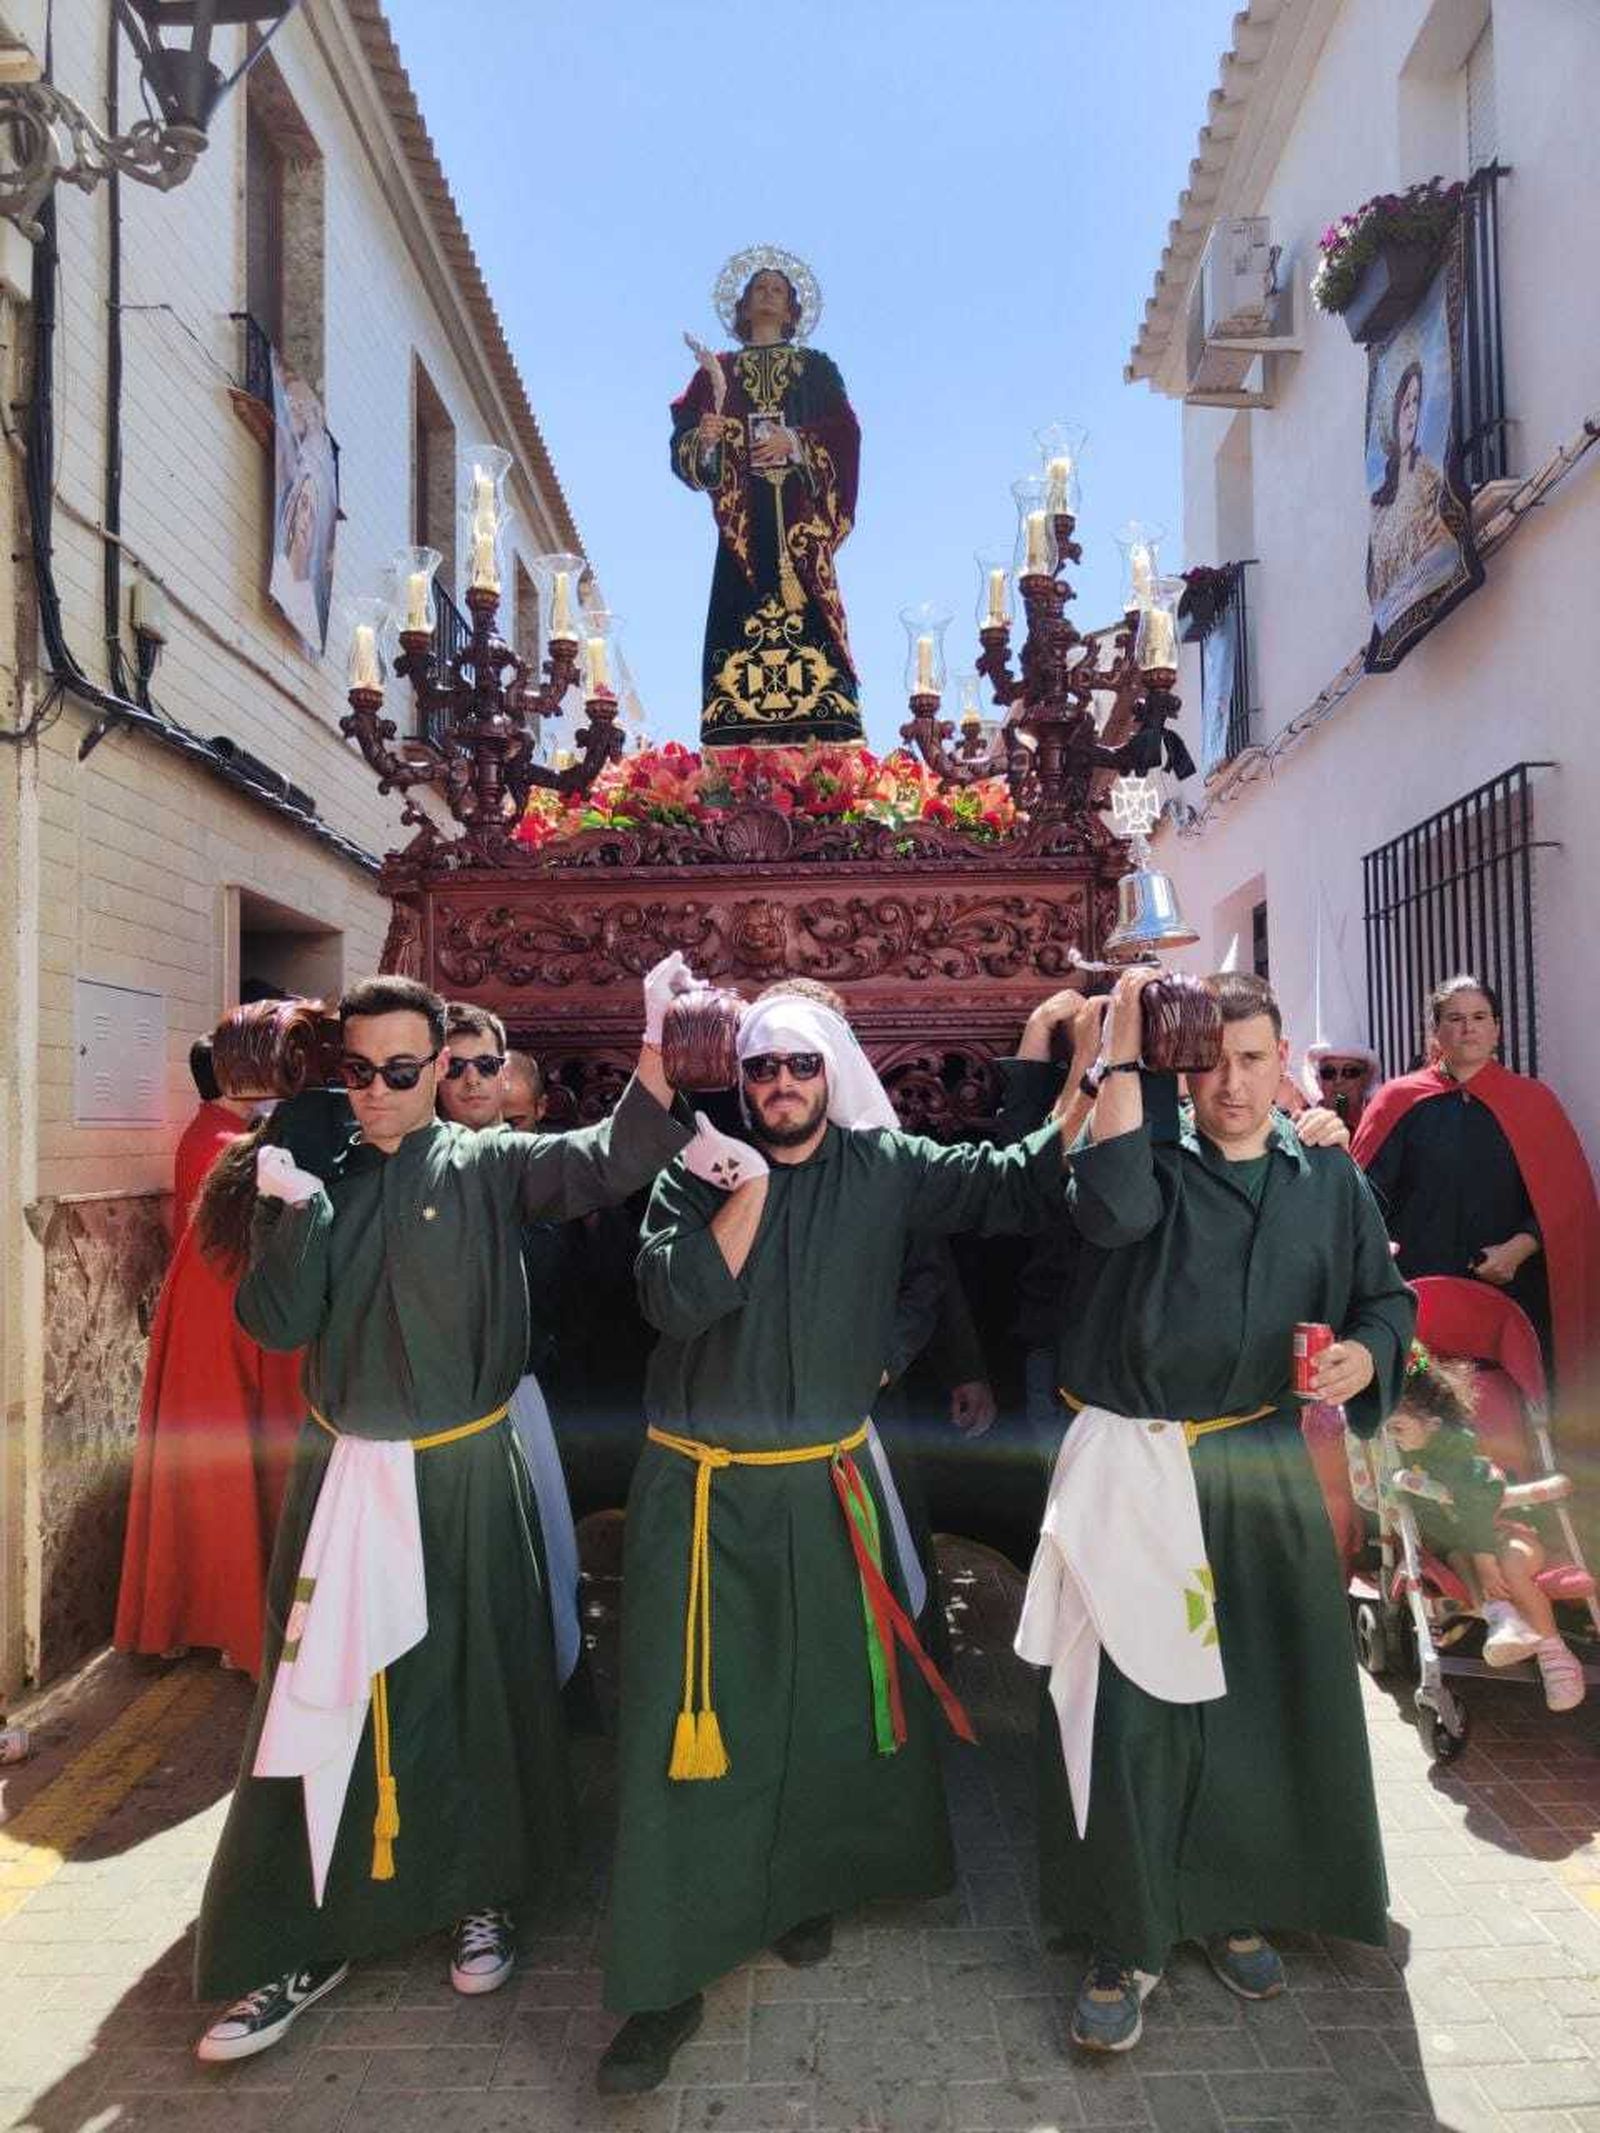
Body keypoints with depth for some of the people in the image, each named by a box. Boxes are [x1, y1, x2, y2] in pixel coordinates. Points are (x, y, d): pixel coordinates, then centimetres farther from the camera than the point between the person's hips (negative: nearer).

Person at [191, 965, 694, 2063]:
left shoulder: (490, 1166, -7)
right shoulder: (319, 1175, 3)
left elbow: (610, 1159, -22)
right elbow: (276, 1324, -4)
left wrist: (657, 1046, -36)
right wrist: (293, 1208, -17)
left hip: (464, 1476, -2)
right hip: (343, 1476, 3)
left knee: (476, 1688, 12)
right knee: (323, 1695, 9)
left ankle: (484, 1893, 35)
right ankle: (305, 1938, 28)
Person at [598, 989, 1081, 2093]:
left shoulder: (884, 1167, -2)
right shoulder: (699, 1173, -4)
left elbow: (1017, 1182, -8)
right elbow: (675, 1299, -18)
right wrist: (750, 1190, -19)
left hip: (828, 1483, 2)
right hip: (700, 1489, -1)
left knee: (828, 1701, 18)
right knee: (685, 1721, 3)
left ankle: (803, 1887, 45)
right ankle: (665, 1980, 19)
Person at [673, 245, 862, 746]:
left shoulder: (816, 367, 21)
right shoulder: (716, 371, 21)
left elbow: (845, 433, 6)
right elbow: (684, 449, 10)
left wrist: (796, 443, -10)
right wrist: (703, 440, -12)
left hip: (801, 522, 0)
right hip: (743, 523, 0)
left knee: (806, 615, -14)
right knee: (742, 625, -13)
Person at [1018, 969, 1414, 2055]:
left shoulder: (1331, 1177, 5)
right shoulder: (1152, 1157, -6)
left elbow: (1388, 1296, 11)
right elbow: (1113, 1209, -28)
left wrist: (1366, 1353, -11)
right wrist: (1121, 1053, -24)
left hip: (1264, 1465, 4)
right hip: (1137, 1468, -3)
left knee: (1272, 1689, 15)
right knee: (1133, 1699, 1)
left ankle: (1234, 1907, 39)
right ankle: (1129, 1943, 21)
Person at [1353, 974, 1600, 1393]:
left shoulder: (1533, 1102, 8)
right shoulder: (1399, 1102, 6)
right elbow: (1367, 1196, 4)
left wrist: (1519, 1248, -10)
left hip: (1509, 1291, 1)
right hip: (1418, 1291, -1)